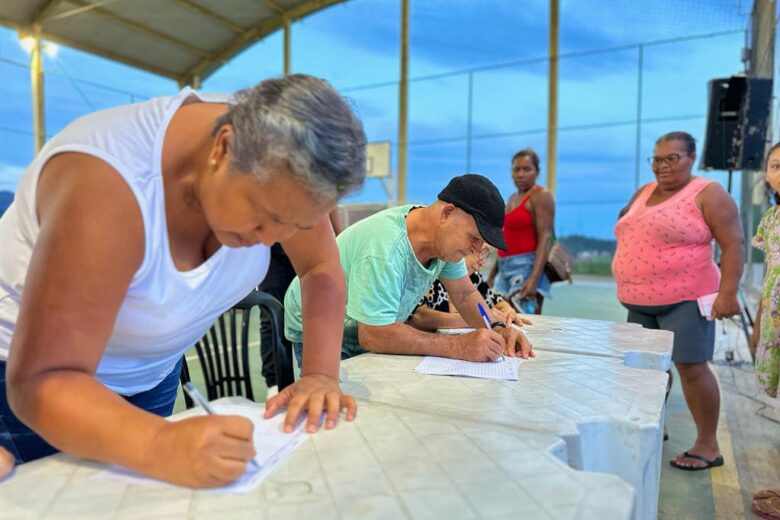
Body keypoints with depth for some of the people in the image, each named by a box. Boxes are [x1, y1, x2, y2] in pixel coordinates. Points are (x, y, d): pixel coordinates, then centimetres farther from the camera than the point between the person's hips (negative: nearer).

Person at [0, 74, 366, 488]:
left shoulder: (275, 165, -22)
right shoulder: (106, 187, -38)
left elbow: (322, 266, -11)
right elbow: (41, 380, -36)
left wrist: (321, 373, -23)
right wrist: (161, 446, -52)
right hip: (39, 374, -4)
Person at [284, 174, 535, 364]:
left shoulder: (447, 238, -10)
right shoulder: (385, 250, -36)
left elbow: (465, 295, 0)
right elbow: (373, 335, -37)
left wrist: (497, 328, -18)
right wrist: (458, 346, -37)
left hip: (370, 331, 7)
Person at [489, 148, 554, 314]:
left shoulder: (541, 196, -4)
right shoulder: (513, 198, 20)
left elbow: (545, 238, -14)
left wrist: (534, 278, -25)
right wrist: (492, 275, 21)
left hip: (527, 266, -8)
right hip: (505, 268, 8)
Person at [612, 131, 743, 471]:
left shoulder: (708, 194, -6)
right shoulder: (643, 194, 14)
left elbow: (733, 244, -11)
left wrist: (727, 293, -19)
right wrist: (628, 288, 17)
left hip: (684, 299, -7)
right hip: (640, 301, 7)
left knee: (691, 367, -4)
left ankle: (708, 446, 10)